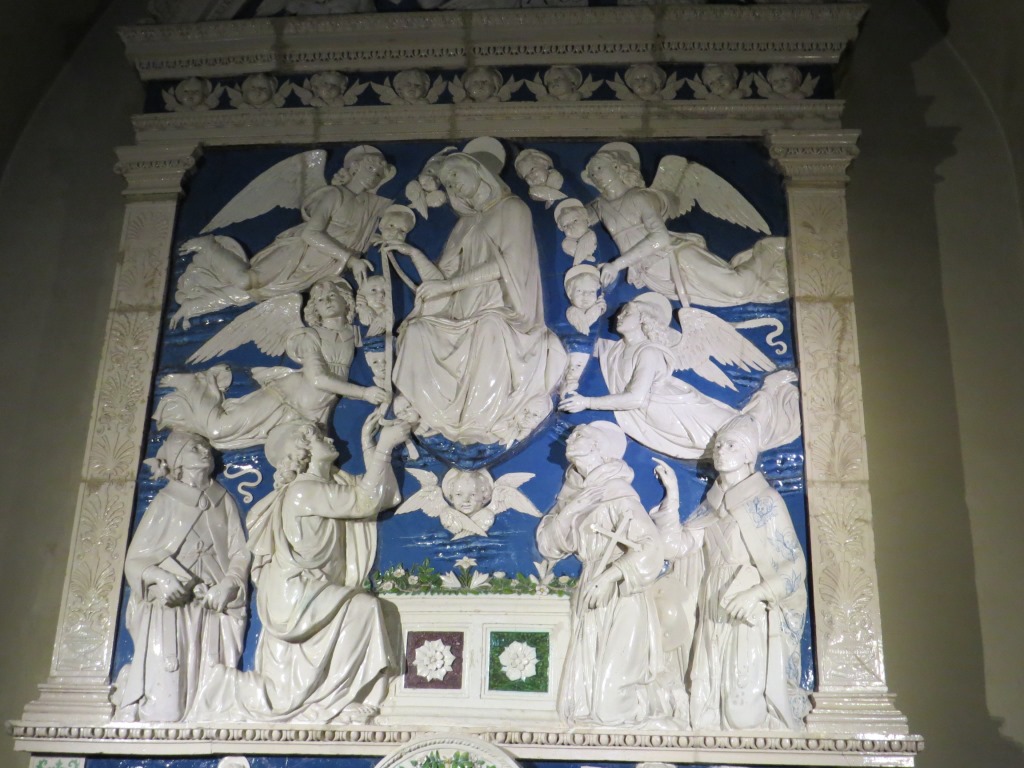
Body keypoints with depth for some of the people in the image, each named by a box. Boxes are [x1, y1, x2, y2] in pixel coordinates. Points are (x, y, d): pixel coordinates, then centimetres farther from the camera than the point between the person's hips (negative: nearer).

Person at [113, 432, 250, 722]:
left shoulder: (224, 501, 16)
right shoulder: (164, 502, 9)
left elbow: (239, 553, 8)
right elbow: (134, 560, 4)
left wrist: (229, 584, -11)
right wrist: (159, 578, -15)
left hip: (212, 610, 2)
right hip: (168, 608, -2)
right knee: (163, 709, -11)